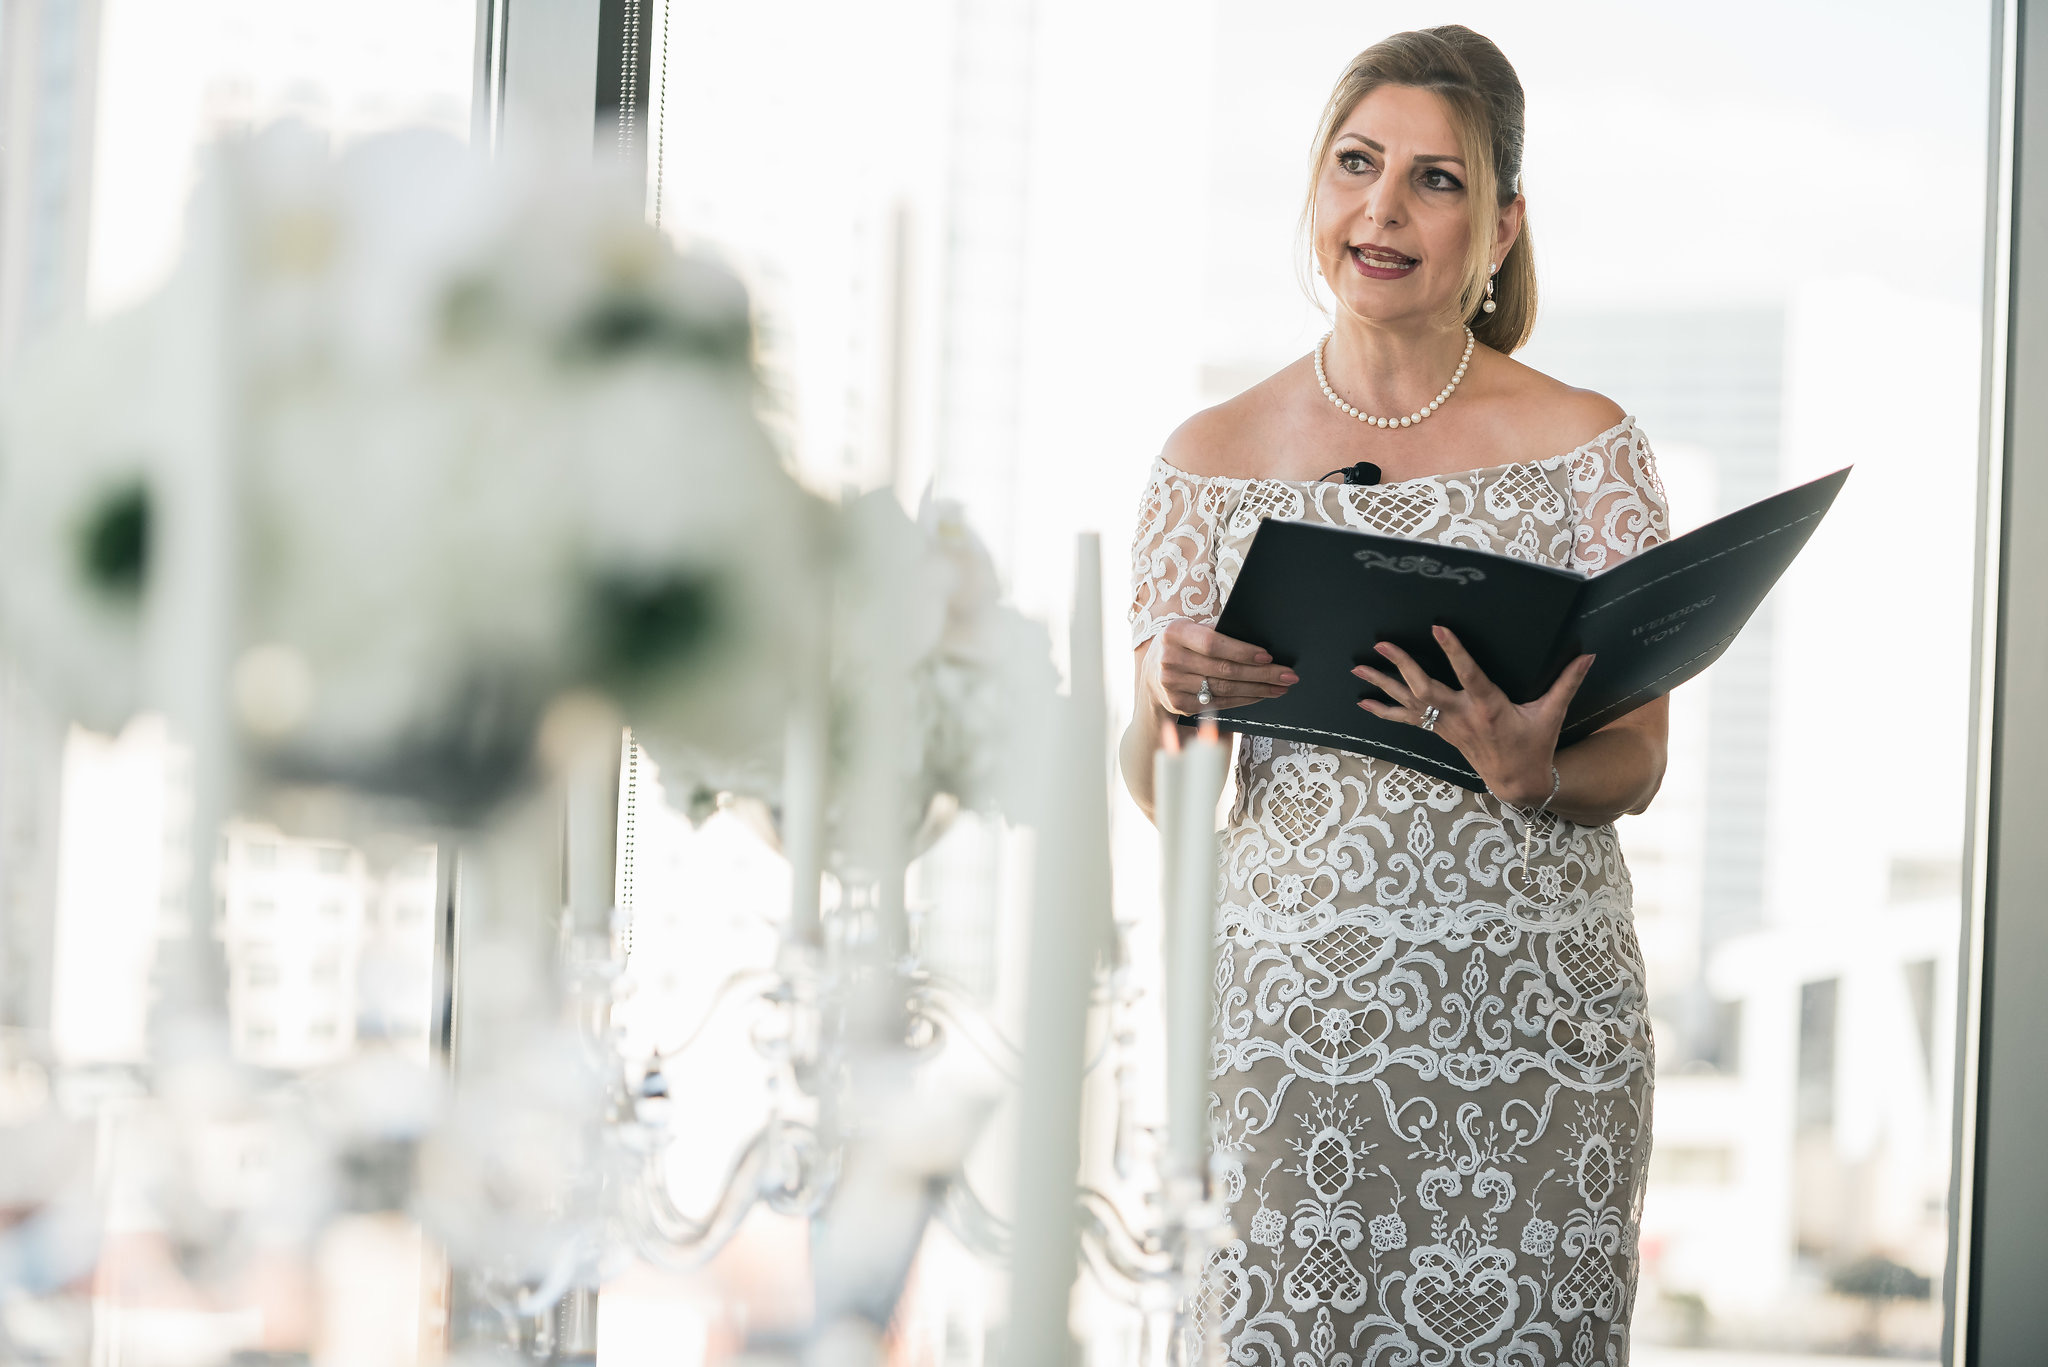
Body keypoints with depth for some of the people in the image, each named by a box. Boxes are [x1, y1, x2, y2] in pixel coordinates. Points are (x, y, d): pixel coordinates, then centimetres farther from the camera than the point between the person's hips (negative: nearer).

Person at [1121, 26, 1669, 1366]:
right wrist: (1167, 704, -14)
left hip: (1535, 1022, 0)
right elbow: (1154, 792, 8)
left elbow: (1638, 763, 2)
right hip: (1290, 1012, 1)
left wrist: (1534, 774, -20)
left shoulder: (1588, 447, 5)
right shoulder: (1215, 457, 7)